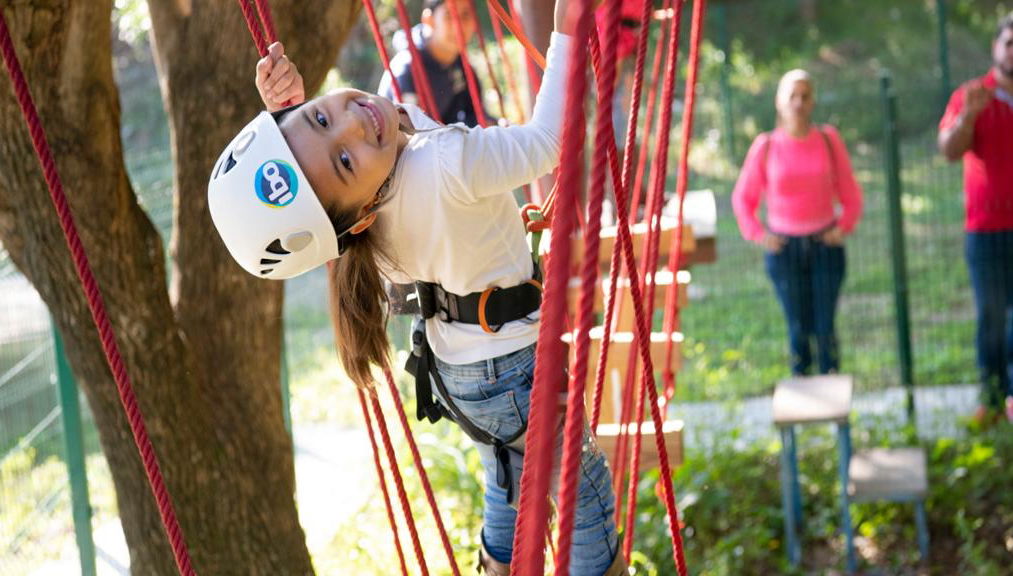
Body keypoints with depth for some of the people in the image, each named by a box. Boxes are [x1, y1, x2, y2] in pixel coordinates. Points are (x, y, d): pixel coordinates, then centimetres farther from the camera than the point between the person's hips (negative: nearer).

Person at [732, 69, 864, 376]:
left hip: (825, 245, 0)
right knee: (798, 327, 2)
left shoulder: (829, 140, 0)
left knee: (825, 326, -3)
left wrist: (844, 226, -6)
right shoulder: (765, 146, -2)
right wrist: (757, 234, -4)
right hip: (784, 248, 0)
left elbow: (850, 193, 9)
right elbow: (743, 198, 7)